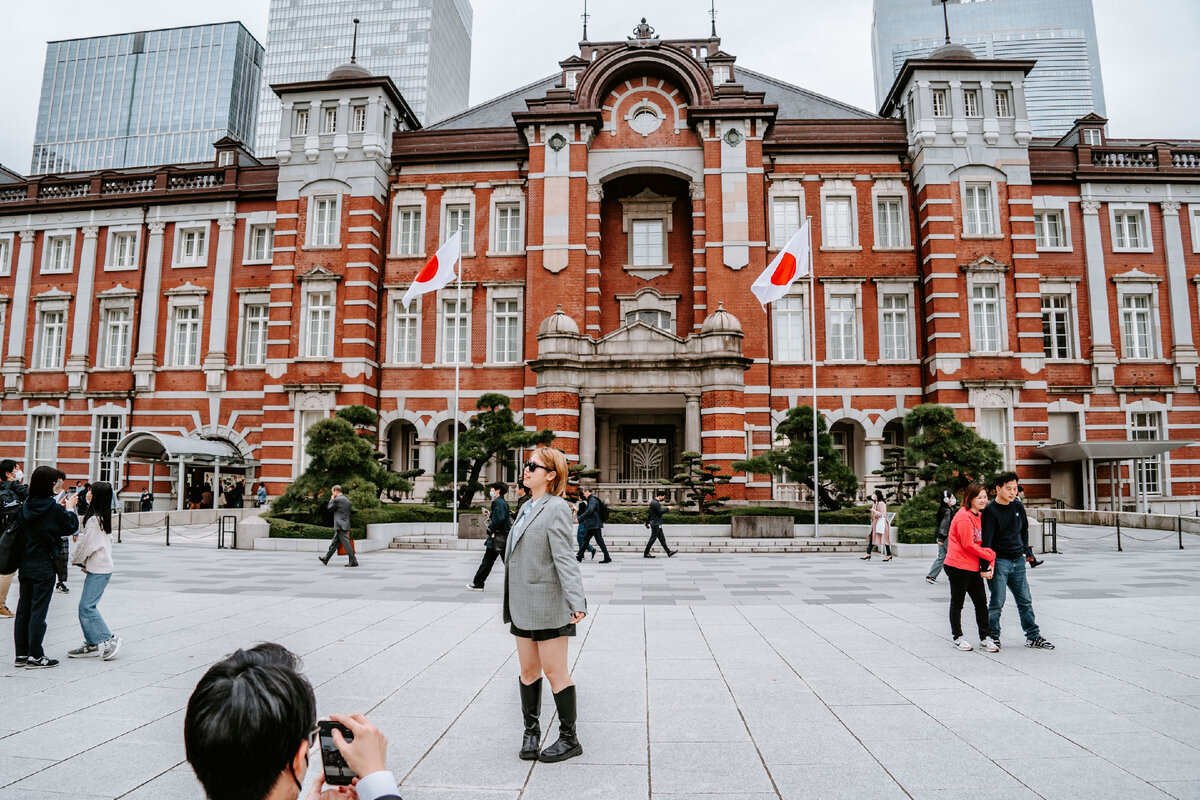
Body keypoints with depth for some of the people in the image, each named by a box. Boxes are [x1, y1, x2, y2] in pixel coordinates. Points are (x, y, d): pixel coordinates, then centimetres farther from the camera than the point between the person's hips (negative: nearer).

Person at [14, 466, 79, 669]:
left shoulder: (27, 505, 2)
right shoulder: (53, 508, -16)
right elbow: (71, 527, -3)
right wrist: (69, 508, 10)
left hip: (25, 564, 6)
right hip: (44, 566, -6)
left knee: (23, 609, 12)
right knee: (38, 610, 0)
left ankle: (21, 654, 20)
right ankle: (35, 656, 6)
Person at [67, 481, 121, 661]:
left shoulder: (94, 519, -16)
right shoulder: (104, 517, 12)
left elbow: (87, 544, -14)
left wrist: (78, 560, 4)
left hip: (99, 569, -10)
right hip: (99, 567, 10)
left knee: (86, 606, -10)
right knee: (86, 607, 11)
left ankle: (109, 639, -4)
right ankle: (92, 644, 14)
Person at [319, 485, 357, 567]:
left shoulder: (337, 500, -12)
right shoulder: (347, 499, 15)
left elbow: (329, 508, -1)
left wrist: (331, 499, 11)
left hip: (340, 526, -9)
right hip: (345, 524, 9)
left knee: (346, 543, -9)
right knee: (334, 543, 17)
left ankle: (353, 561, -10)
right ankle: (326, 559, 28)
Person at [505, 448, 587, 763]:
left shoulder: (556, 508, -14)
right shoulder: (528, 507, 12)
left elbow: (564, 558, -22)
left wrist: (576, 602, -29)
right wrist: (511, 600, 20)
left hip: (548, 604, -8)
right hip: (523, 603, 8)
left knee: (554, 671, 2)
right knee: (529, 670, 16)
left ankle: (569, 739, 16)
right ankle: (531, 729, 32)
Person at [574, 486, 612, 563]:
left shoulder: (593, 500, -15)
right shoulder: (590, 500, 16)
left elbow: (589, 511, -27)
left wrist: (579, 518, -26)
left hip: (594, 525, -10)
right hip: (591, 525, 10)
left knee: (599, 541, -7)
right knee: (586, 540, 14)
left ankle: (607, 558, -3)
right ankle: (579, 557, 21)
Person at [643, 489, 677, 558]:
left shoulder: (653, 502, 16)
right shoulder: (655, 503, -17)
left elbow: (649, 513, 21)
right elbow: (661, 511, -26)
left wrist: (647, 522, 25)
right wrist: (667, 509, -10)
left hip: (657, 524, 11)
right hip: (656, 524, -11)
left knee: (662, 539, 12)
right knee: (652, 539, -5)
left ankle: (668, 552, 16)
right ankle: (646, 554, 1)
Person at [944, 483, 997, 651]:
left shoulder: (980, 516, 12)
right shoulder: (963, 516, -15)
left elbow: (985, 542, 12)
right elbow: (968, 544, -18)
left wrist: (989, 566, 0)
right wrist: (990, 555, -10)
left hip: (974, 567, 8)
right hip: (958, 566, -8)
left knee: (981, 602, 9)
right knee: (957, 603, 5)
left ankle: (984, 639, 19)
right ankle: (957, 637, 17)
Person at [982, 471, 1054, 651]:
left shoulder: (1018, 506, 6)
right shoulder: (990, 511, -14)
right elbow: (986, 540, -17)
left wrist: (1027, 550, 17)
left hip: (1018, 561, 6)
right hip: (999, 561, -6)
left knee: (1025, 601, 11)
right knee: (997, 602, -3)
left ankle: (1033, 637, 20)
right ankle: (993, 637, 11)